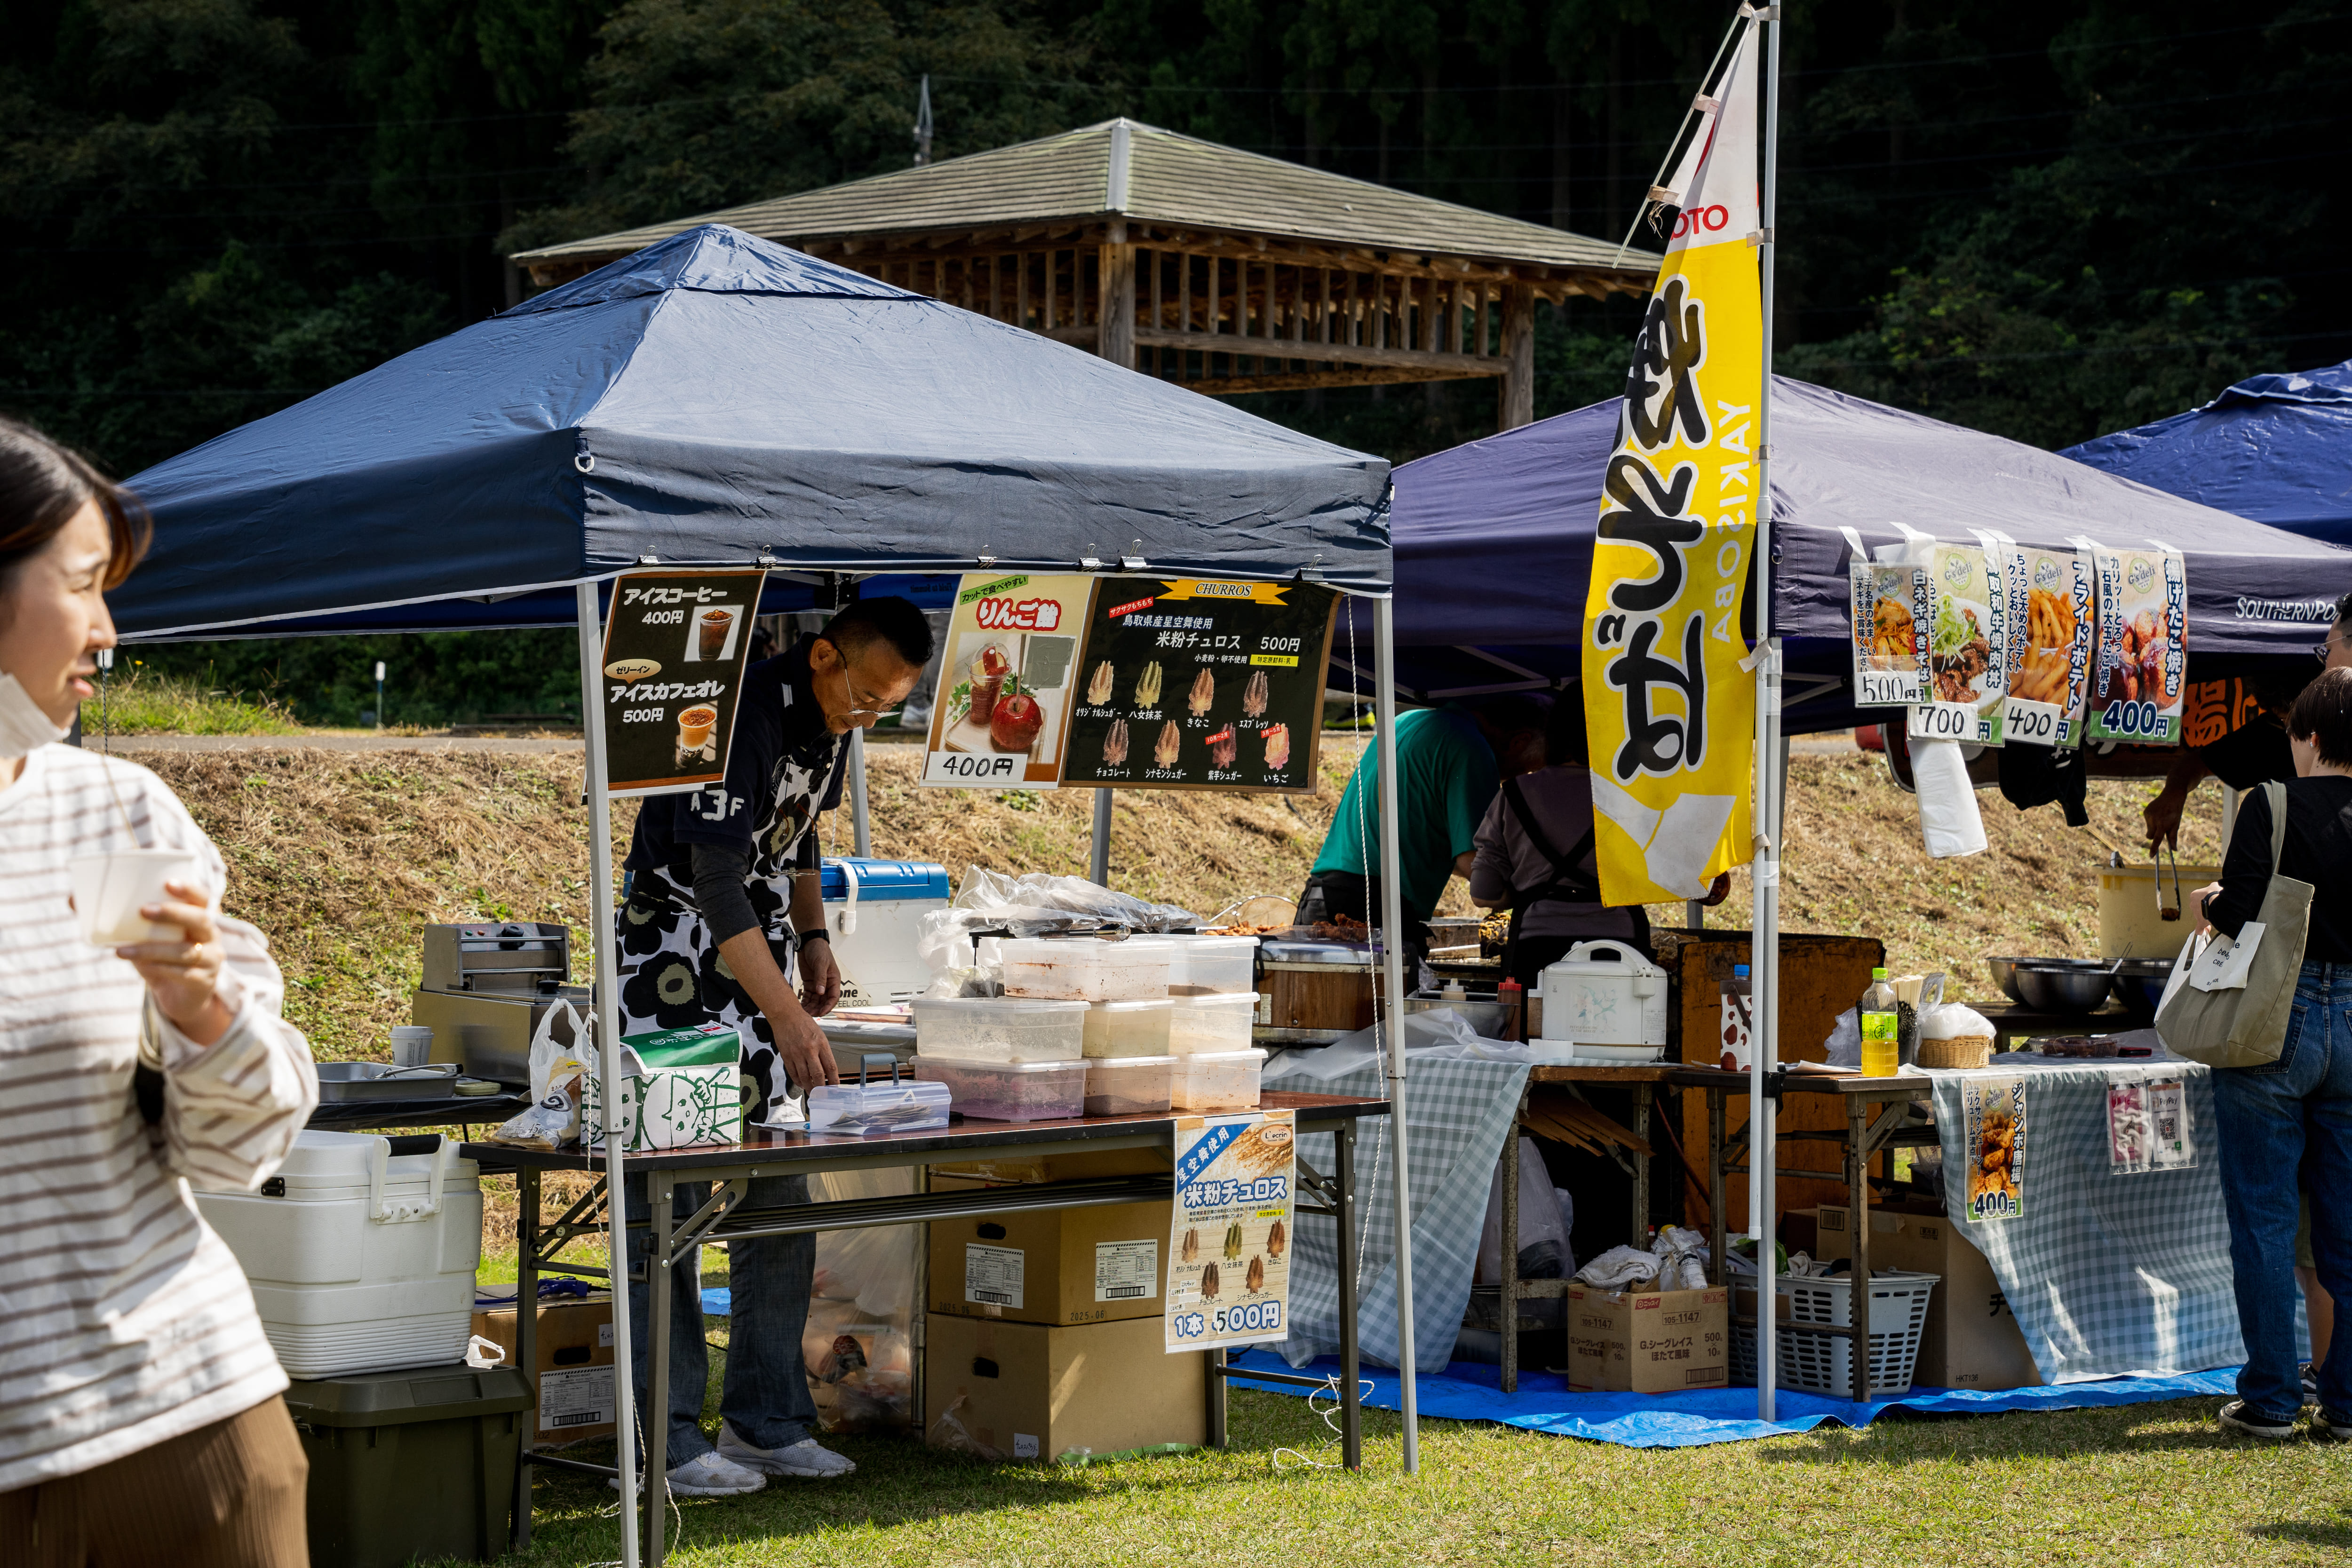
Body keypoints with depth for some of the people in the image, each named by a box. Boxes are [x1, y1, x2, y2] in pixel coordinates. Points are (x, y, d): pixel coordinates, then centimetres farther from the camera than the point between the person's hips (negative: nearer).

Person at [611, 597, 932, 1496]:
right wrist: (787, 1016, -33)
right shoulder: (741, 718, -24)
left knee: (781, 1201, 6)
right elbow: (718, 883, -29)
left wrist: (812, 936, 11)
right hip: (675, 960, -9)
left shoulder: (828, 722, 4)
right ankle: (668, 1441, -5)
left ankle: (765, 1420, 12)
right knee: (668, 1204, -8)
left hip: (760, 952, 9)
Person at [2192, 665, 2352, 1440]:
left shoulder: (2272, 808, -10)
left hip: (2274, 1023, -4)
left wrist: (2213, 902, 6)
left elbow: (2238, 914, -15)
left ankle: (2270, 1398, 4)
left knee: (2263, 1220, 3)